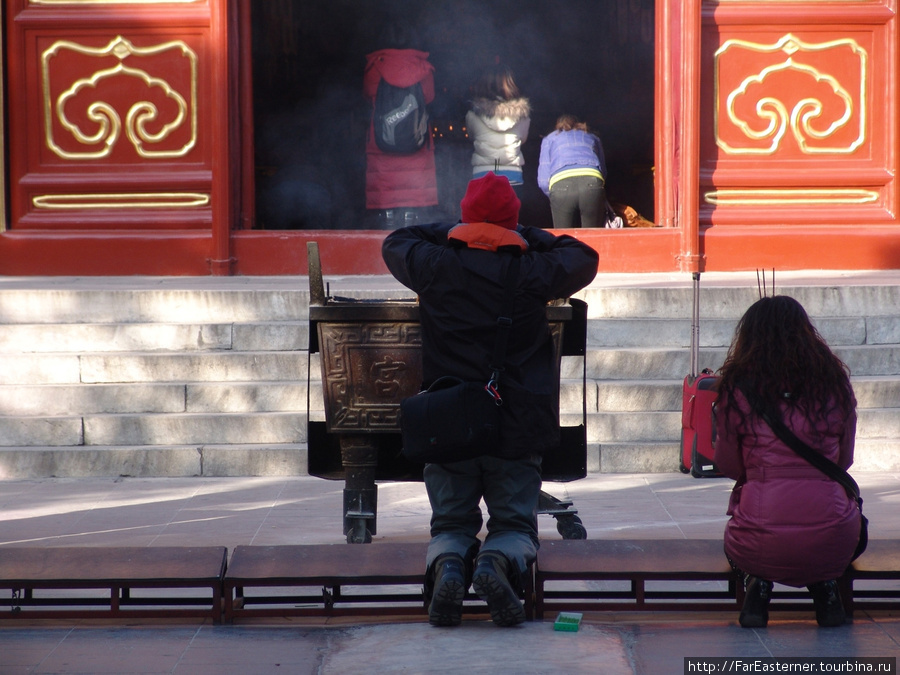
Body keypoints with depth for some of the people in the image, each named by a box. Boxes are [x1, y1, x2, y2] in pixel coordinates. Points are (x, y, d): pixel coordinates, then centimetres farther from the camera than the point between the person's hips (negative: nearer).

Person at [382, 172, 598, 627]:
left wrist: (452, 232, 25)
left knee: (450, 524, 15)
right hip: (517, 430, -1)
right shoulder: (532, 273, -5)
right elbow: (584, 257, 15)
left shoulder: (435, 267, -2)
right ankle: (498, 561, -24)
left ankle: (447, 565, -20)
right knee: (515, 525, 10)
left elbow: (395, 242, 20)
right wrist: (527, 238, 21)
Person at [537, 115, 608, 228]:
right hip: (592, 182, 1)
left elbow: (543, 181, 19)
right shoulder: (592, 138, 36)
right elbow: (603, 171, 26)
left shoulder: (549, 139, 31)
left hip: (561, 185, -1)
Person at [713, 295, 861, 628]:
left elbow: (728, 467, 9)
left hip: (759, 549, -1)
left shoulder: (737, 386, 1)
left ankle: (758, 583, 9)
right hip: (831, 546, 1)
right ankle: (825, 586, 11)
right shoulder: (835, 380, 6)